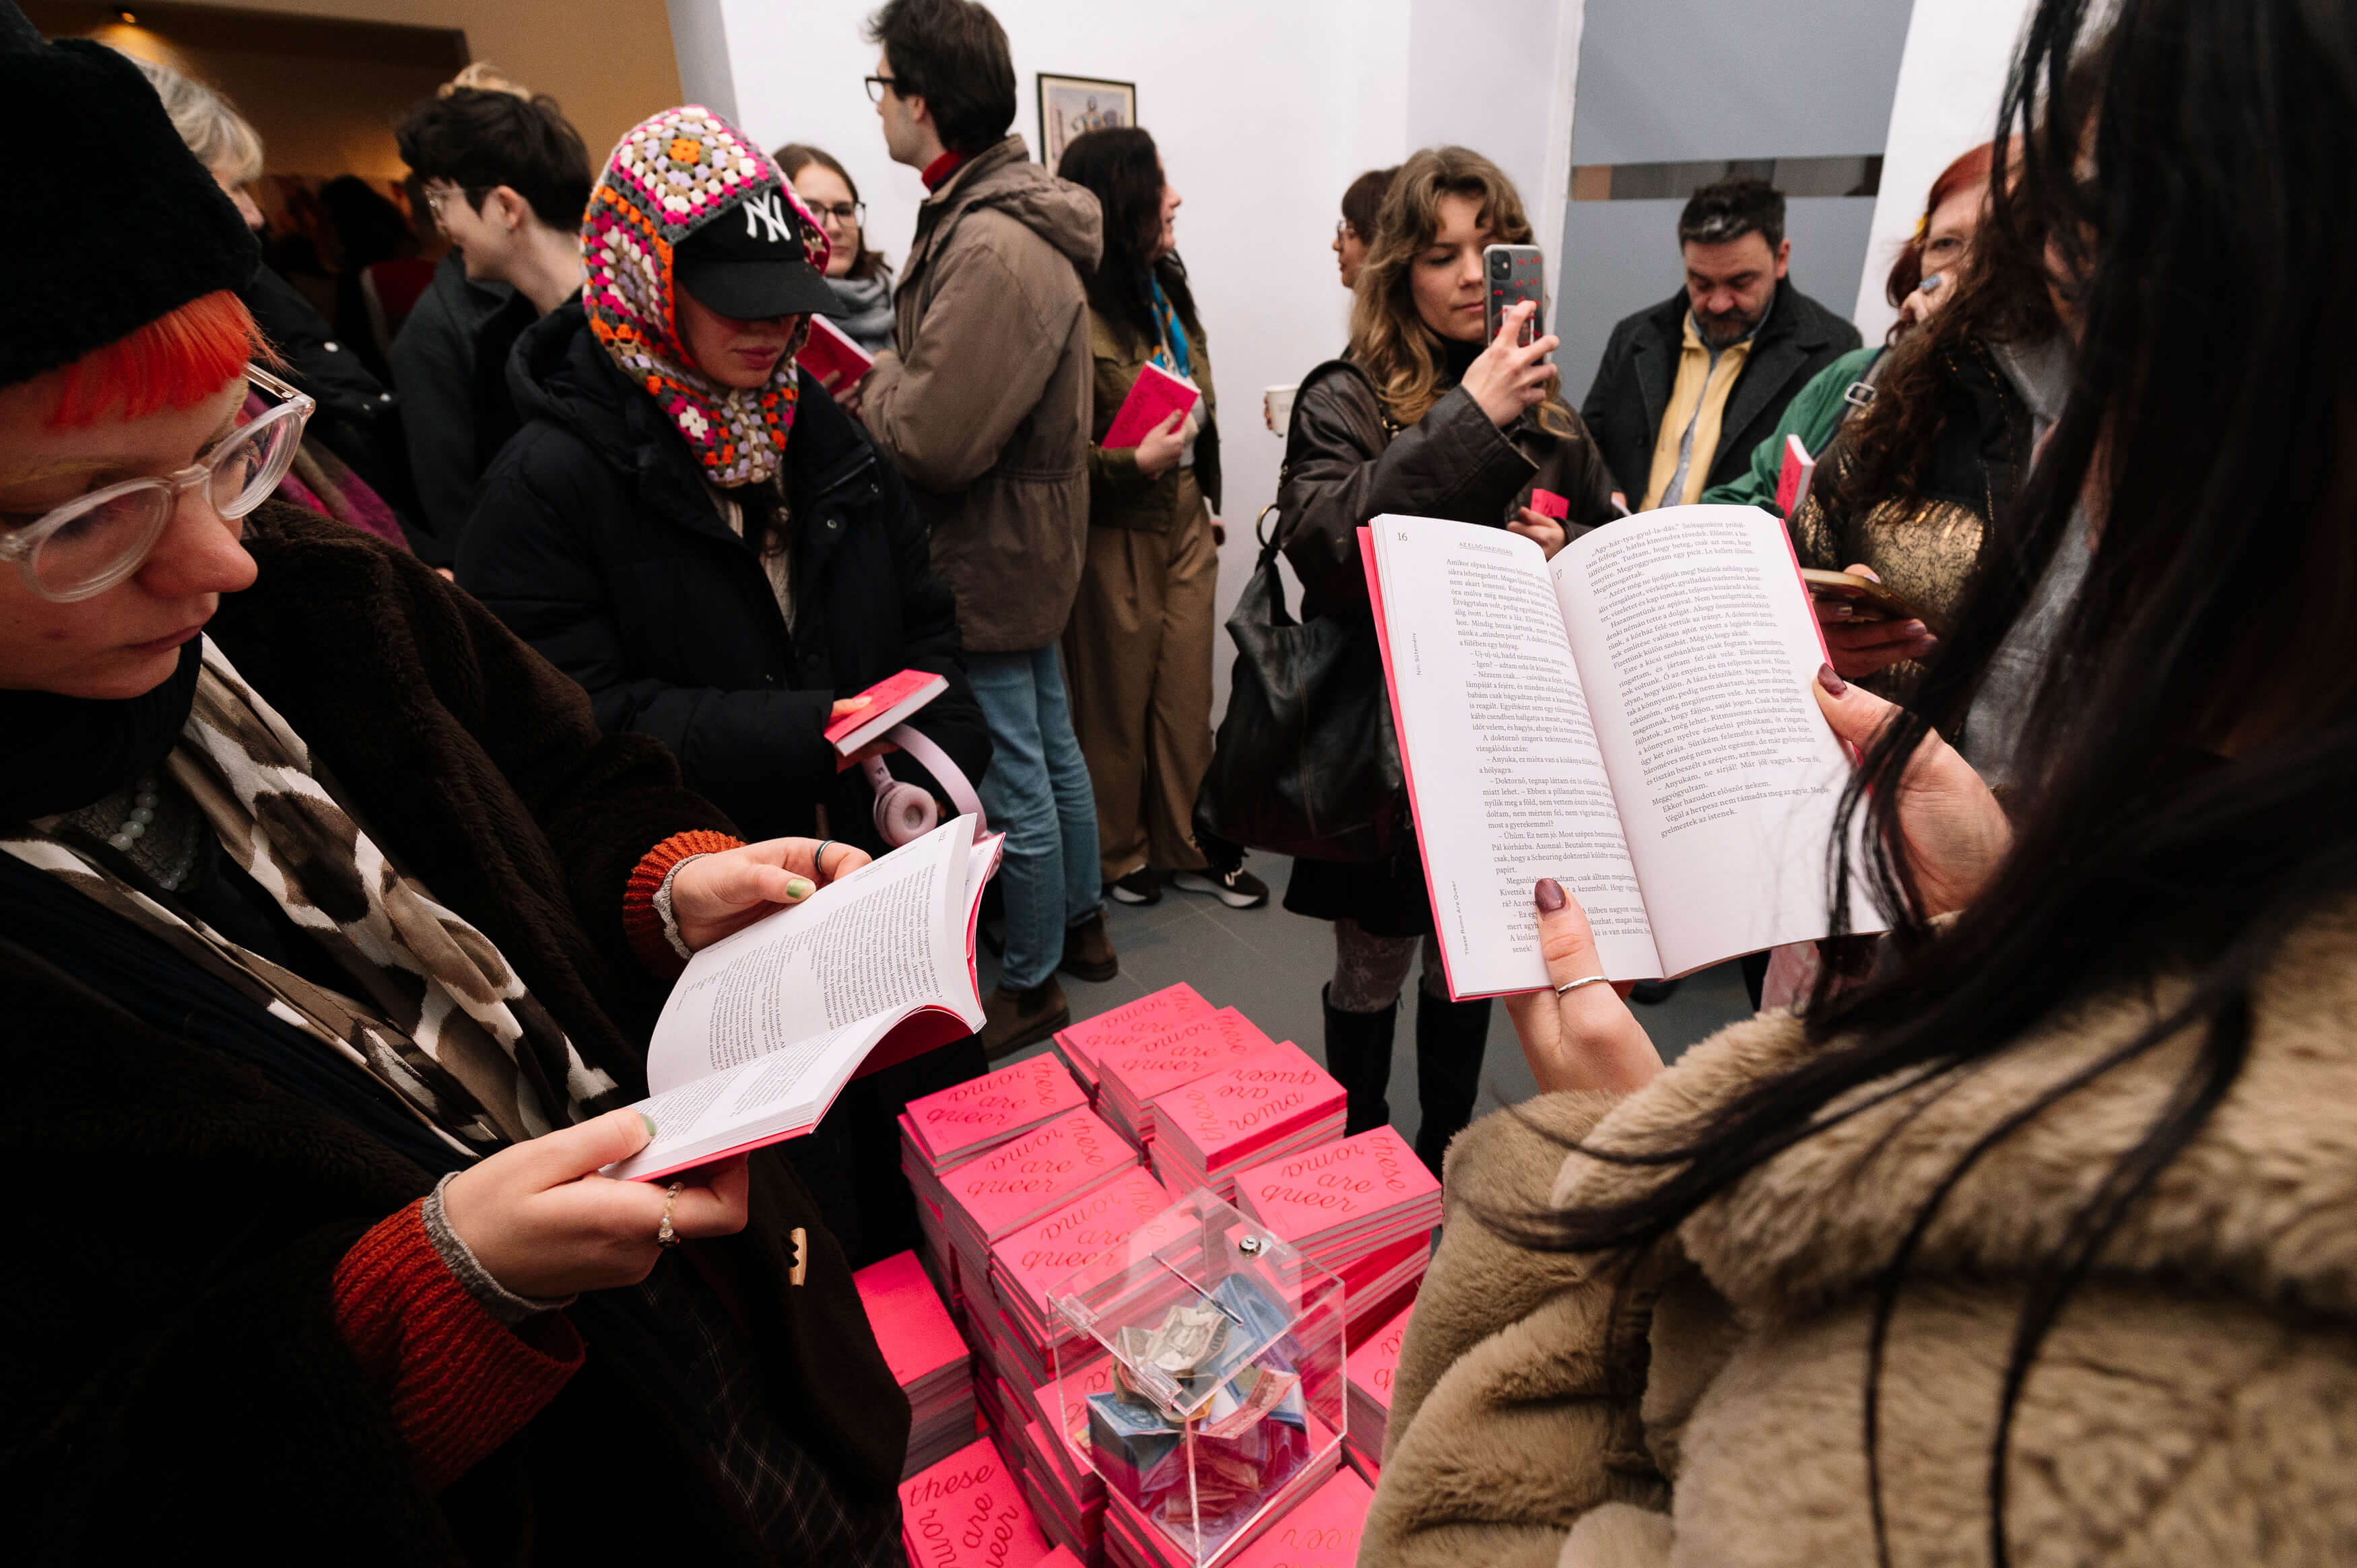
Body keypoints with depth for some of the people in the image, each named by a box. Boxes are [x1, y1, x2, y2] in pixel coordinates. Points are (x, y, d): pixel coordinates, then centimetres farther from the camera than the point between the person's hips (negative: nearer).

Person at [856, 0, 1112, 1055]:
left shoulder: (993, 246, -23)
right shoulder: (990, 212, 10)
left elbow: (934, 438, -28)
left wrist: (866, 379, -9)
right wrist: (885, 373, 0)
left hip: (990, 560, -10)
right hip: (1026, 544, 10)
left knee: (1013, 780, 3)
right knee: (1050, 743, 20)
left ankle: (1031, 985, 22)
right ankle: (1081, 922, 39)